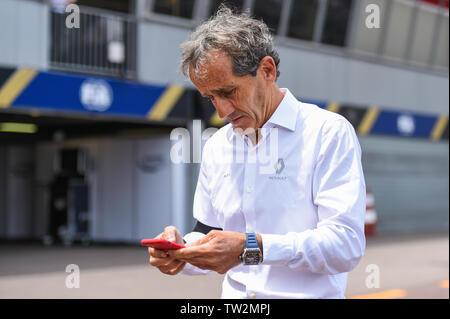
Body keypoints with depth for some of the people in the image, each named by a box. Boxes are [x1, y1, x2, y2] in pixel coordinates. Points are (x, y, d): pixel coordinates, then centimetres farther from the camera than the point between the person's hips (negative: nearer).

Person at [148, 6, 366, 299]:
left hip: (307, 295, -4)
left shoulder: (329, 132, -5)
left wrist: (251, 248, -22)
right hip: (234, 295, 4)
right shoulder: (216, 147, 12)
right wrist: (184, 249, -4)